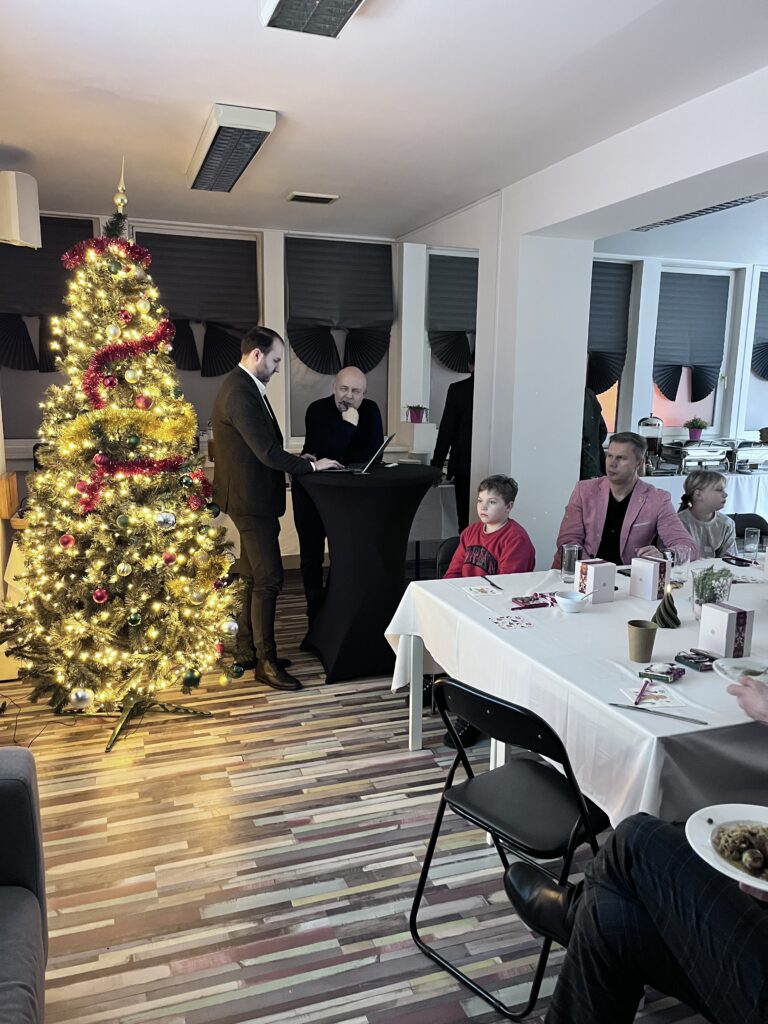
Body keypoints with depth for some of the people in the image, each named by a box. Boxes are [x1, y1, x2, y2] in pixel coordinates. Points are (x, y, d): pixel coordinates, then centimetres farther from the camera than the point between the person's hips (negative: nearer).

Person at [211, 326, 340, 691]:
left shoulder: (245, 386, 13)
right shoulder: (240, 394, -20)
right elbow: (267, 452, -23)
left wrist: (294, 464, 9)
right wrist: (311, 465, -12)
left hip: (251, 496, 11)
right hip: (250, 498, -11)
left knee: (254, 576, 16)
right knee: (269, 578, -6)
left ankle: (247, 648, 27)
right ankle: (266, 662, 3)